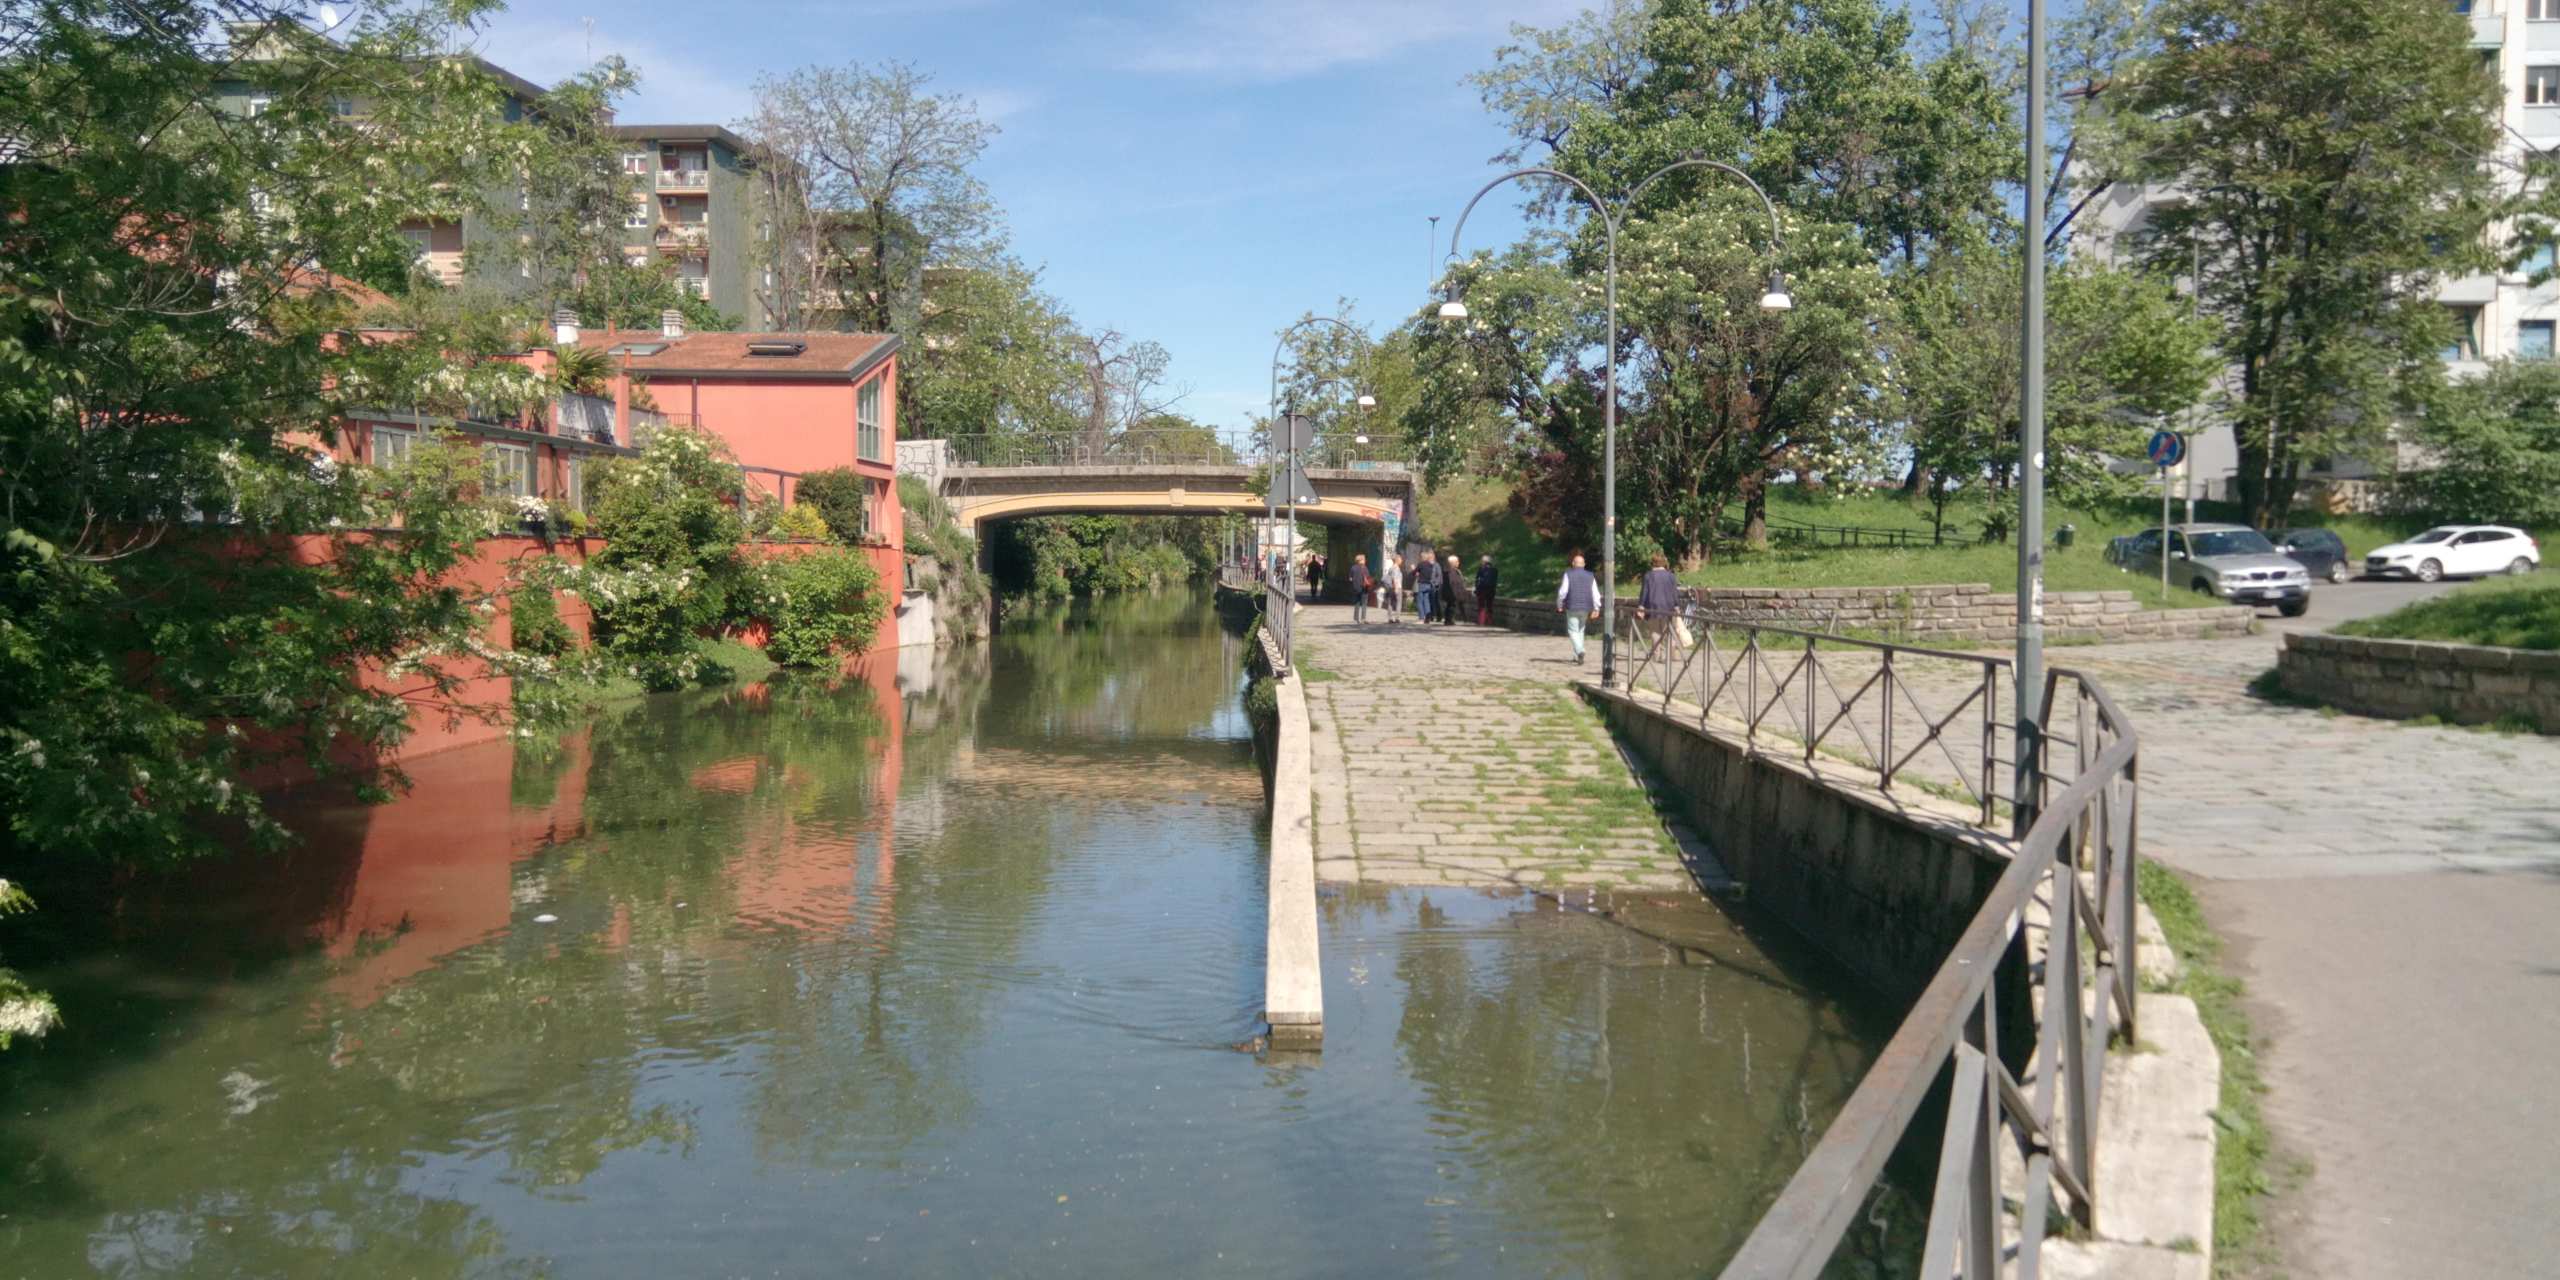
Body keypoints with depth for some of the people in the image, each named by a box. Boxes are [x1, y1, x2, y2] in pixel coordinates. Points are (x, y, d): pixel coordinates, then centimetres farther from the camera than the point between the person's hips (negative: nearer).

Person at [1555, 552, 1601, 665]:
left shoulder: (1568, 574, -6)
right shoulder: (1590, 576, 5)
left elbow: (1562, 591, -8)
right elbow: (1596, 593, 1)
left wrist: (1559, 605, 5)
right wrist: (1596, 608, 4)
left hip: (1572, 607, -4)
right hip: (1585, 608, 4)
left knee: (1573, 631, -1)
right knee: (1580, 630, 18)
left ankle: (1579, 651, -26)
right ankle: (1577, 656, 21)